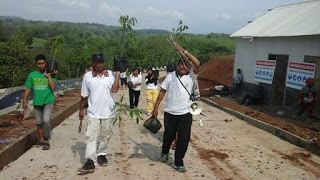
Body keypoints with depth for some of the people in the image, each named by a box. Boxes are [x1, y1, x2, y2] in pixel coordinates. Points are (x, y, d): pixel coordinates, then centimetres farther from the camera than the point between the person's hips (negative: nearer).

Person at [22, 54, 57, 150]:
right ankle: (41, 139, 31)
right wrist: (25, 101, 4)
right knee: (39, 122, 14)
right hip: (37, 102, 4)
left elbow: (53, 86, -16)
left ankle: (46, 140, -5)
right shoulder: (32, 75, 4)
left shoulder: (51, 74, -3)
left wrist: (49, 75, -14)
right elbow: (28, 88, 8)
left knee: (46, 120, -20)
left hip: (48, 101, -4)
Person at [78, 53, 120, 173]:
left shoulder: (111, 74, -3)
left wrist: (118, 73, -15)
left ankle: (101, 155, 31)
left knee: (105, 136, 13)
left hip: (108, 112, 1)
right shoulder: (88, 76, -1)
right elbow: (84, 95, 6)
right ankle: (90, 162, -4)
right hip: (93, 113, 0)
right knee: (91, 136, -5)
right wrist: (81, 110, 10)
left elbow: (114, 89, -18)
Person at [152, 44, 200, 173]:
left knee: (184, 139, 0)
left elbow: (197, 63, -21)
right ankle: (165, 152, 47)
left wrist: (184, 51, -23)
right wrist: (156, 108, 1)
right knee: (169, 136, 16)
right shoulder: (170, 76, -1)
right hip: (170, 113, 1)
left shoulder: (191, 76, -4)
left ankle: (178, 162, 17)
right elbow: (162, 92, 3)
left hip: (185, 114, 0)